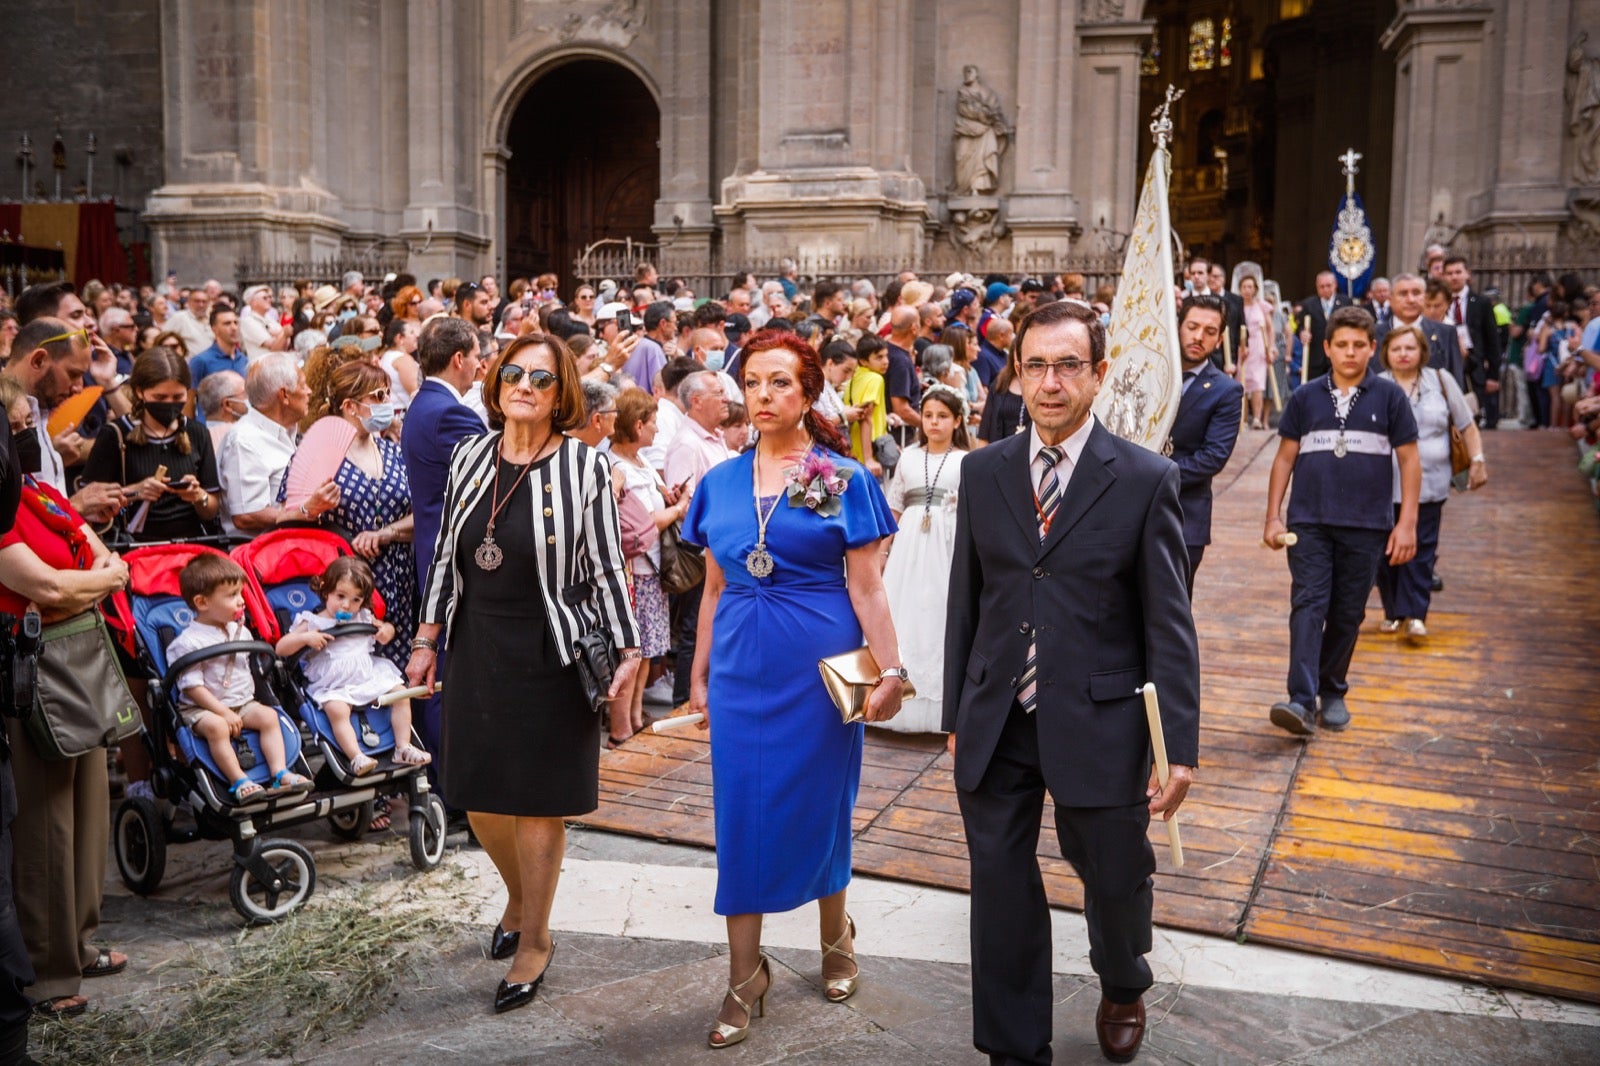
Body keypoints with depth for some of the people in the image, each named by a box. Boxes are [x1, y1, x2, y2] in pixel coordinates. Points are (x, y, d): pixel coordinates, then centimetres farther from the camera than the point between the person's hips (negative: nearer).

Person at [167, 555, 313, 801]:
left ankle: (280, 773, -23)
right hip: (200, 707, -6)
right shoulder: (188, 643, -13)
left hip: (242, 702, 6)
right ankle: (239, 781, -33)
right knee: (215, 725, -34)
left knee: (268, 715, -18)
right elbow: (192, 686, -17)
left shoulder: (240, 631, 10)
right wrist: (223, 712, -21)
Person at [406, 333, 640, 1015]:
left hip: (552, 653, -4)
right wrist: (426, 639, 10)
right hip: (476, 647, 5)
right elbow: (446, 556, 11)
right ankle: (519, 897, 42)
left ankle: (534, 941, 24)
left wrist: (627, 652, -9)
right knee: (479, 796, 12)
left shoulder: (584, 467, -8)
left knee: (539, 800, 5)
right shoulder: (470, 458, 5)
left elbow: (607, 568, -7)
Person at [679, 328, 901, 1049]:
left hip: (818, 666, -3)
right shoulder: (720, 483, 7)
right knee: (742, 813, 5)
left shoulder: (845, 480, -4)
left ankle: (836, 936, 37)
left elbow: (865, 587, -5)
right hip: (741, 669, 3)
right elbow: (715, 588, 12)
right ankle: (745, 977, 19)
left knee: (818, 806, 10)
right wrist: (699, 674, 13)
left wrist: (891, 671, -12)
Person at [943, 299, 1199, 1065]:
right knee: (1001, 888, 9)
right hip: (996, 723, 2)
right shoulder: (982, 471, 3)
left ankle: (1122, 989, 49)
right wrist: (957, 714, 9)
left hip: (1098, 722, -2)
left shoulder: (1145, 480, -6)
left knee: (1115, 879, 15)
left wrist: (1180, 746, -9)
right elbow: (965, 602, 8)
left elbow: (1169, 624, -6)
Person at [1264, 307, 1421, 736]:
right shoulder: (1305, 397, 4)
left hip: (1367, 526, 0)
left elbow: (1409, 461, 3)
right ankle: (1302, 701, -17)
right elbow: (1285, 458, 8)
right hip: (1309, 522, 0)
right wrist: (1273, 516, 3)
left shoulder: (1389, 397, 2)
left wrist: (1407, 524, -3)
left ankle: (1333, 692, 24)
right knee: (1307, 606, -10)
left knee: (1347, 615, 9)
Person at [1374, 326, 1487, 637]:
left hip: (1429, 484, 1)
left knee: (1421, 550, -3)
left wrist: (1477, 461, 5)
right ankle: (1393, 612, 16)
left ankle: (1415, 615, -1)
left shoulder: (1441, 381, 6)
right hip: (1385, 485, -1)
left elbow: (1467, 425, 11)